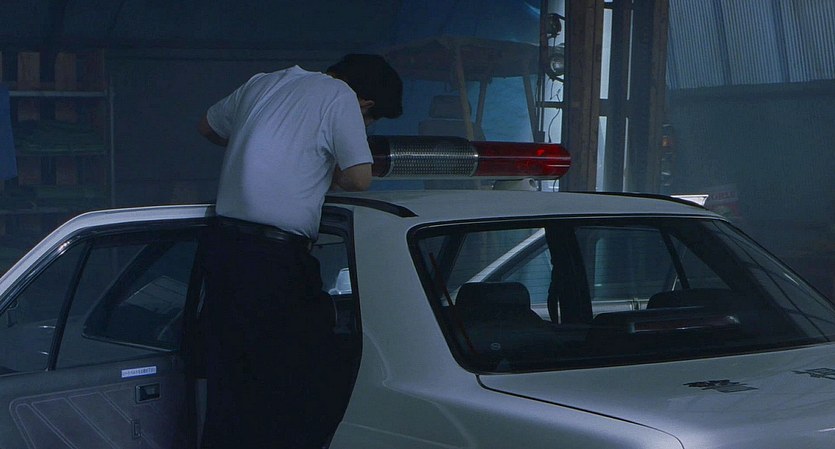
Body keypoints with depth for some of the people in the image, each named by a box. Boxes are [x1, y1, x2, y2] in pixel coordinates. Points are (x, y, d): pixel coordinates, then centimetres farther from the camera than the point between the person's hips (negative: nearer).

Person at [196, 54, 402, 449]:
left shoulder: (261, 83, 18)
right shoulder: (340, 96, -3)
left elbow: (207, 127, 32)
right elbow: (358, 178, -10)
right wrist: (326, 170, 11)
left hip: (220, 243, 7)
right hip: (276, 255, -7)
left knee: (228, 385, 11)